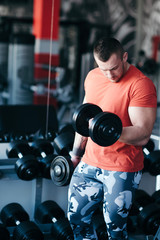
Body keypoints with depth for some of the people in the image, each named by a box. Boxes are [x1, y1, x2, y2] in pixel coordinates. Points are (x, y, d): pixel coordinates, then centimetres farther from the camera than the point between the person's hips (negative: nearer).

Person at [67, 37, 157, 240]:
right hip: (89, 163, 7)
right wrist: (75, 153, 23)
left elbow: (143, 135, -23)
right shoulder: (92, 77, 5)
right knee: (76, 217, 13)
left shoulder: (140, 84, -17)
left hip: (123, 170, -7)